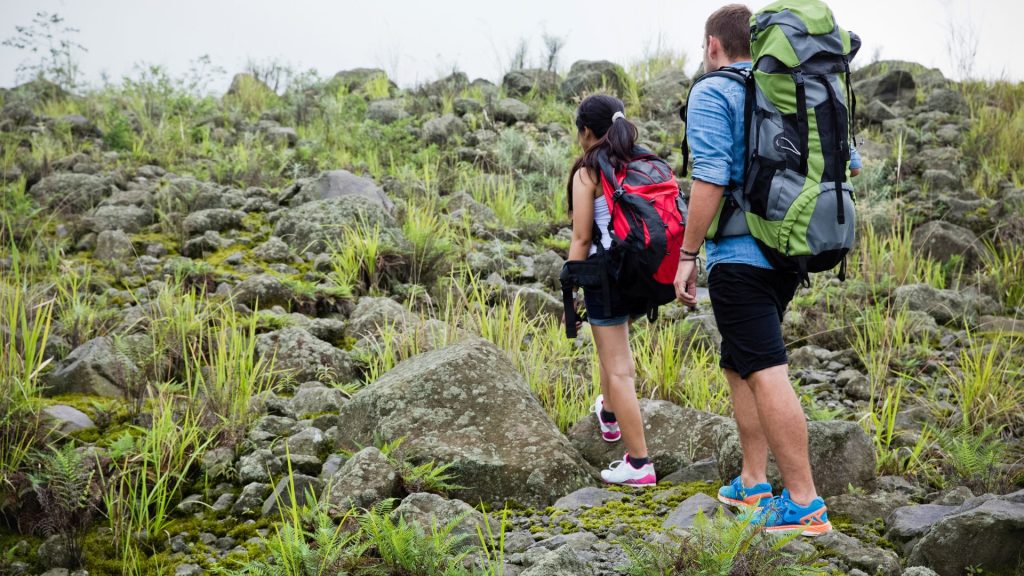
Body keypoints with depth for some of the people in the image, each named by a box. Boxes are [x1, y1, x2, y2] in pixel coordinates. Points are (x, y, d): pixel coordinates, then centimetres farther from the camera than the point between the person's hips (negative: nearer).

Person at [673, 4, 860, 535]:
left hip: (738, 254, -8)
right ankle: (753, 485, 22)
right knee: (740, 366, 19)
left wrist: (687, 256, -13)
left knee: (765, 374, -10)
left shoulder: (711, 93, -7)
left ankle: (804, 505, -13)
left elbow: (710, 178, -18)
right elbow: (848, 162, 16)